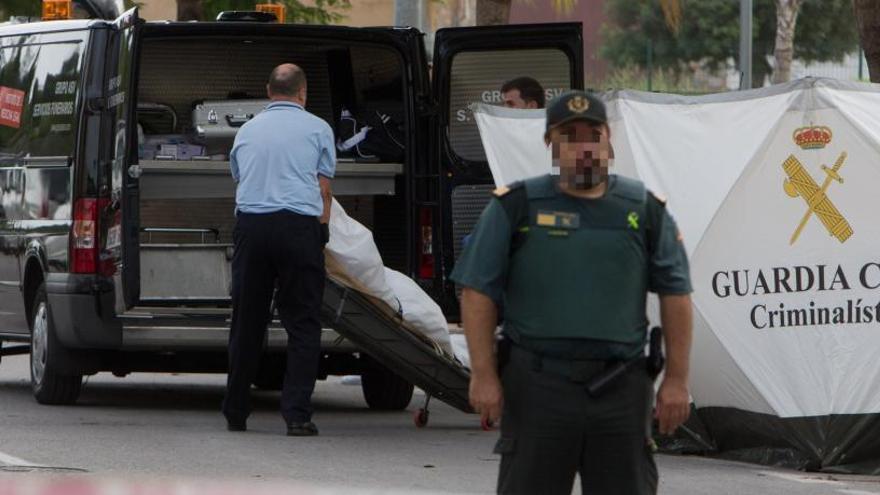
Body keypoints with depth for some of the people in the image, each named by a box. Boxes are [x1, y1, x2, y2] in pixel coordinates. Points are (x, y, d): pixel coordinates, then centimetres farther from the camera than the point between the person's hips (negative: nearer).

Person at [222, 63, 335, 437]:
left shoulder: (248, 130, 20)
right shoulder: (317, 129, 9)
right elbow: (323, 190, 7)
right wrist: (320, 233, 18)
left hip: (251, 224, 3)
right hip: (299, 224, -3)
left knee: (246, 322, 10)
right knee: (302, 323, 0)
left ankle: (235, 414, 16)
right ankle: (297, 413, -9)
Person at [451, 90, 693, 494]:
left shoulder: (645, 211, 9)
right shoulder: (516, 207, 3)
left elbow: (675, 295, 11)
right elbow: (478, 293, 1)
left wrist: (676, 379, 4)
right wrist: (483, 375, -6)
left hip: (621, 385, 2)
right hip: (537, 385, -2)